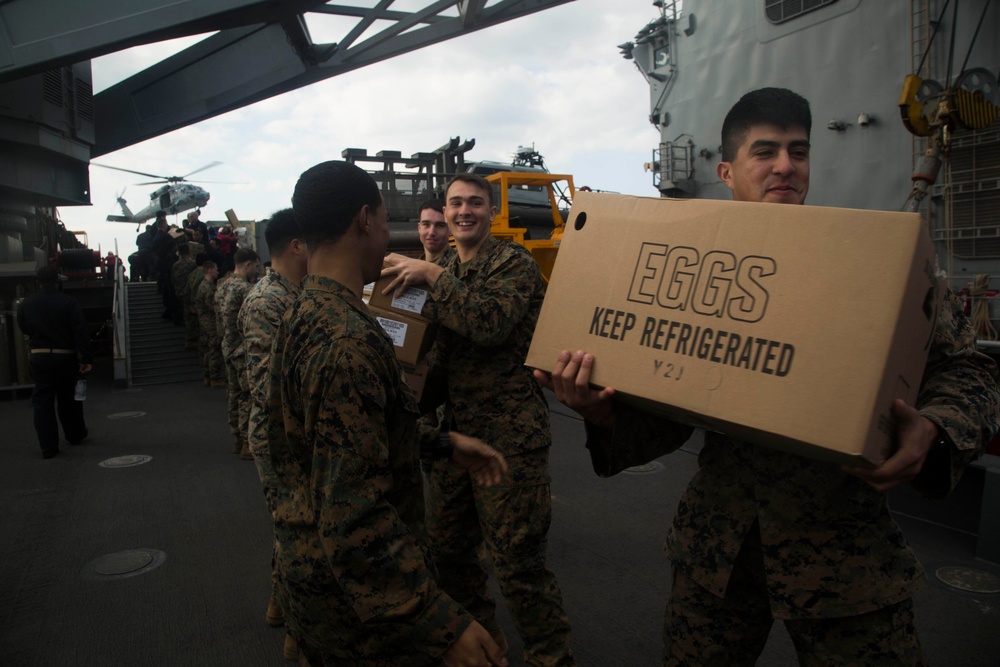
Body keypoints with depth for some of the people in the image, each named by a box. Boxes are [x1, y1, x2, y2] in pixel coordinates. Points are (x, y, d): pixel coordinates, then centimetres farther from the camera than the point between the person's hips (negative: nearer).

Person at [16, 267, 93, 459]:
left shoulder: (25, 304, -1)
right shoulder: (69, 303, -10)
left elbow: (23, 329, 12)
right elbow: (81, 333, -14)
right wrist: (86, 359, -12)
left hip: (38, 358, 1)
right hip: (65, 357, -1)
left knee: (42, 401, 5)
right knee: (68, 399, 15)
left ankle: (48, 446, 2)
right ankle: (75, 435, 30)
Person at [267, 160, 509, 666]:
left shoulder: (304, 314, 5)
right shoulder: (347, 341, -28)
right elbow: (355, 514, -31)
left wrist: (445, 442, 10)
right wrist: (441, 623, -29)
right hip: (355, 592, -9)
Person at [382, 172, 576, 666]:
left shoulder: (513, 263, -8)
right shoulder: (445, 274, 15)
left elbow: (492, 323, -27)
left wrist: (432, 276, -21)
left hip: (509, 434, -8)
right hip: (456, 429, 8)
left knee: (517, 560, -3)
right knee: (449, 549, 17)